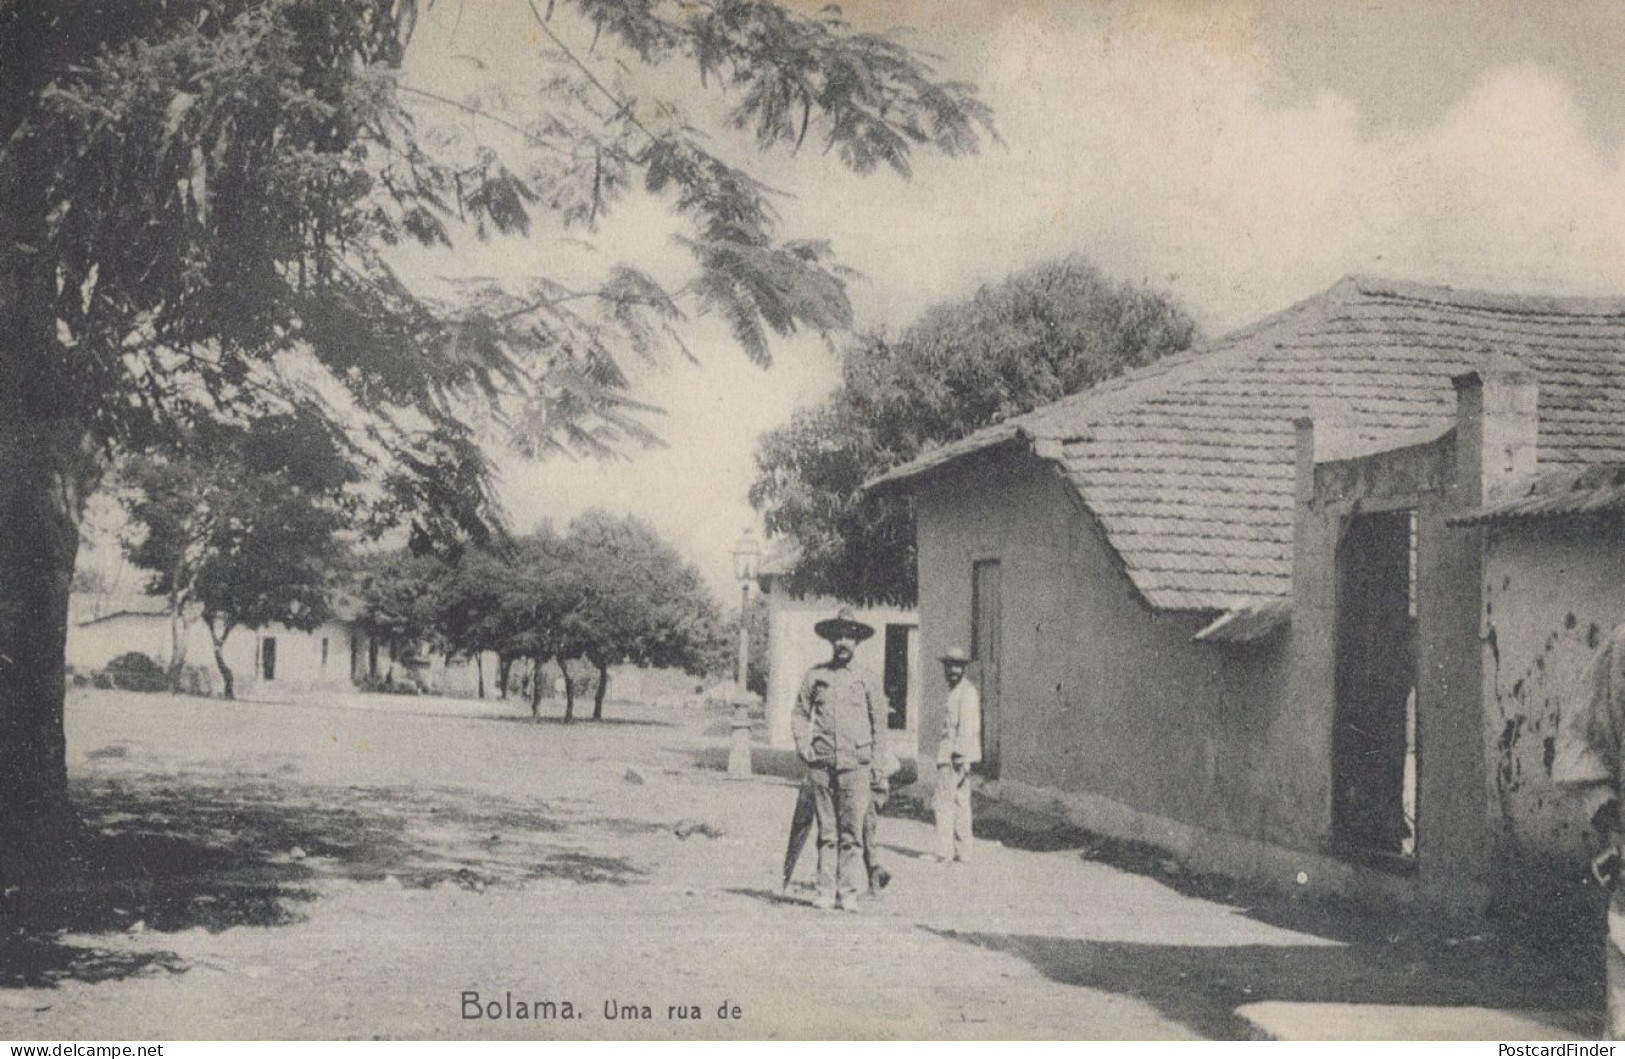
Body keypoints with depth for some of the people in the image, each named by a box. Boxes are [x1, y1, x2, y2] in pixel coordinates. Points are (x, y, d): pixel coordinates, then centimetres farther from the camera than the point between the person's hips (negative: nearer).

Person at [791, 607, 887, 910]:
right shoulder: (815, 676, 8)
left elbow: (879, 719, 15)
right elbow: (800, 713, 16)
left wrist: (874, 755, 9)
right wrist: (803, 745, 2)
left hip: (855, 764, -1)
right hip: (821, 763, 1)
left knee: (851, 833, -3)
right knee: (826, 832, 2)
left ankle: (847, 893, 2)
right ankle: (825, 891, 5)